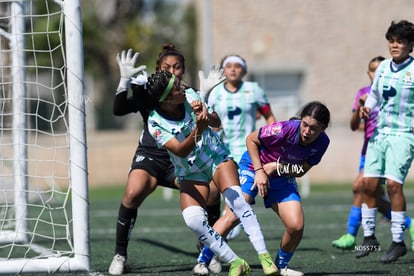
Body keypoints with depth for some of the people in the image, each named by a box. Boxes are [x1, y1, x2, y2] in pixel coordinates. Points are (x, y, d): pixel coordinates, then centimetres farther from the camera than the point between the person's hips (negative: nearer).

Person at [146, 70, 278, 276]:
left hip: (217, 157, 1)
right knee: (193, 221, -23)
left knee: (235, 198, -27)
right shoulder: (155, 123, -18)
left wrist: (205, 114, -32)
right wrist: (198, 130, -43)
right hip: (190, 172, -1)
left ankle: (264, 256, -29)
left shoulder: (190, 96, -10)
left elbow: (216, 122, -9)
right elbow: (180, 151, -26)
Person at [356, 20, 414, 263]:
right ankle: (369, 237, 14)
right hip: (380, 131, 6)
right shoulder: (383, 67, 9)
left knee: (393, 184, -15)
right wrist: (367, 108, 4)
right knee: (369, 183, 1)